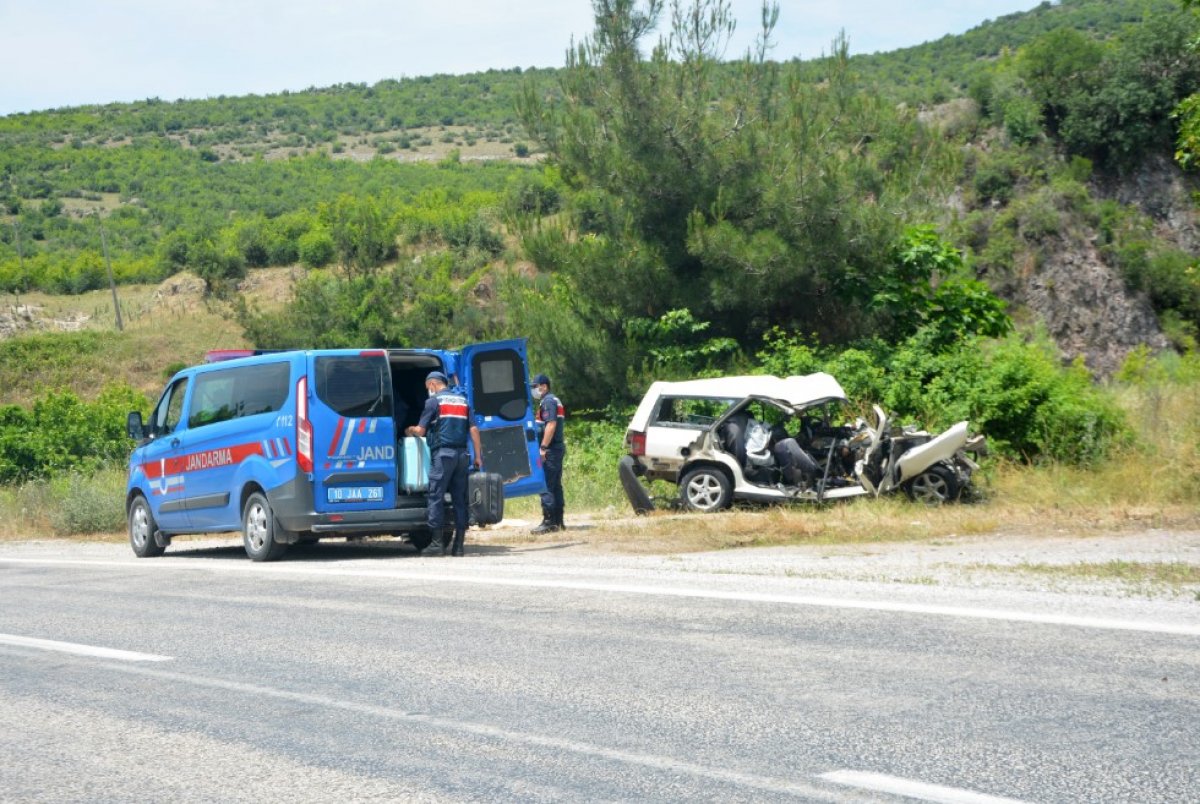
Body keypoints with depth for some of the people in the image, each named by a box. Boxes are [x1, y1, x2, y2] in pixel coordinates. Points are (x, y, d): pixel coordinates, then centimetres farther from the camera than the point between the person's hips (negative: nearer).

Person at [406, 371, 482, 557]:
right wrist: (478, 456, 10)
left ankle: (437, 543, -6)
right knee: (459, 498, 6)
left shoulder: (434, 401, -1)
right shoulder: (462, 400, 15)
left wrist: (410, 430, 19)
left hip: (442, 453, -5)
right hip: (461, 453, 6)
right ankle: (458, 545, 6)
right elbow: (473, 429, 8)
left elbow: (421, 431, -3)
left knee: (436, 496, -2)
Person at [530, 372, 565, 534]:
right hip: (557, 448, 11)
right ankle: (558, 521, 15)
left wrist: (543, 447, -23)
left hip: (550, 450, -11)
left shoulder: (548, 401, -12)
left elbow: (551, 424, -22)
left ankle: (549, 522, -12)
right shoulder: (554, 400, 20)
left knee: (546, 486, -11)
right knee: (556, 486, 12)